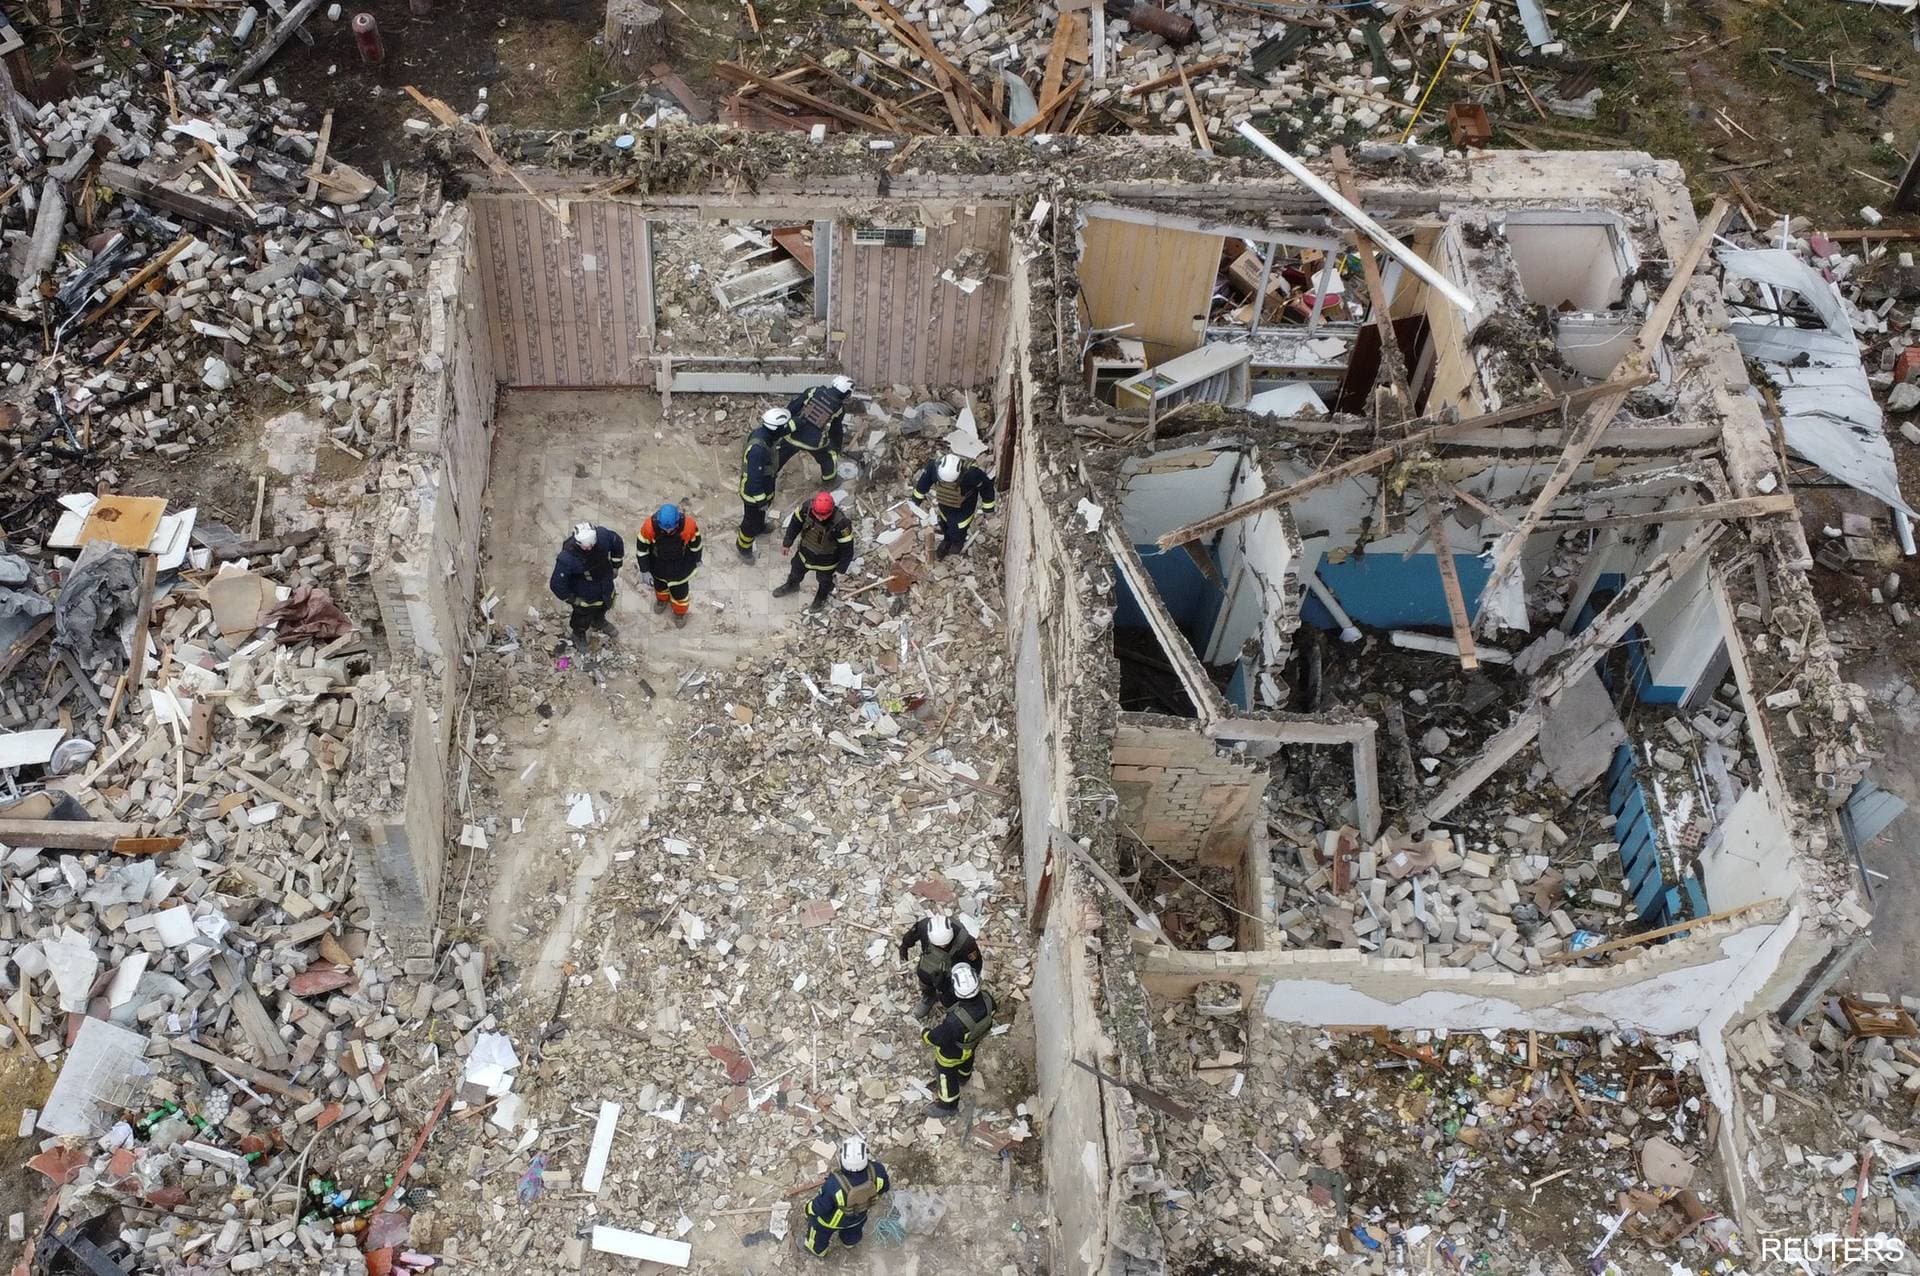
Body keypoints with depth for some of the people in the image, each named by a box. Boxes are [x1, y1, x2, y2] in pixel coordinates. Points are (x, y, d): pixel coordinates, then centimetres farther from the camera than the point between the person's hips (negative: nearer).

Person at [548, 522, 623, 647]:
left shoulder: (602, 536, -32)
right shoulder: (567, 558, -42)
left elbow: (618, 543, -7)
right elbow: (557, 584, -29)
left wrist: (615, 566, 2)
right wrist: (572, 599, -16)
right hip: (584, 596, -4)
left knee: (604, 607, 34)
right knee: (583, 616, 26)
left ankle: (598, 622, 69)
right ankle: (578, 634, 60)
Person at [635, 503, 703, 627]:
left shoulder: (688, 524, -36)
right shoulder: (649, 526, -37)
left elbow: (695, 541, -13)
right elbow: (641, 547, -18)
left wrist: (697, 560, 4)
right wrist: (644, 570, -11)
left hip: (680, 565, -1)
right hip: (658, 563, 1)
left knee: (679, 590, 18)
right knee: (659, 583, 30)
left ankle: (680, 611, 50)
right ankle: (662, 598, 65)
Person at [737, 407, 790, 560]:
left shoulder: (765, 433, -16)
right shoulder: (758, 449, -43)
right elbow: (754, 478, -33)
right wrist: (760, 499, -22)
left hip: (764, 483, 8)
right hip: (753, 490, -8)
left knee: (762, 509, 35)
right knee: (751, 519, 16)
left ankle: (760, 526, 64)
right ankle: (743, 545, 40)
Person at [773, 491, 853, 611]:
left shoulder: (841, 523, -42)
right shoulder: (807, 507, -31)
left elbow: (846, 548, -25)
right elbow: (795, 523, -9)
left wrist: (841, 569, -14)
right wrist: (787, 543, 4)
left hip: (827, 560, -3)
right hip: (805, 551, 4)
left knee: (825, 581, 28)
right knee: (796, 570, 32)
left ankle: (821, 598, 61)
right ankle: (791, 585, 67)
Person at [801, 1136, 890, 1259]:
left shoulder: (834, 1185, -46)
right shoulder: (877, 1171, -39)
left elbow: (819, 1208, -26)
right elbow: (885, 1185, -13)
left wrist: (809, 1209, -3)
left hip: (833, 1220, -3)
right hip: (859, 1216, 3)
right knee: (852, 1232, 39)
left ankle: (817, 1249, 62)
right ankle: (850, 1242, 70)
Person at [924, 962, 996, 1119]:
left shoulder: (956, 1020, -50)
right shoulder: (986, 998, -34)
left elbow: (938, 1038, -30)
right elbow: (992, 1010, -8)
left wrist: (924, 1035, -7)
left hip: (952, 1054, -5)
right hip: (973, 1041, 5)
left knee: (945, 1075, 25)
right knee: (966, 1061, 38)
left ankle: (948, 1106, 51)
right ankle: (962, 1078, 70)